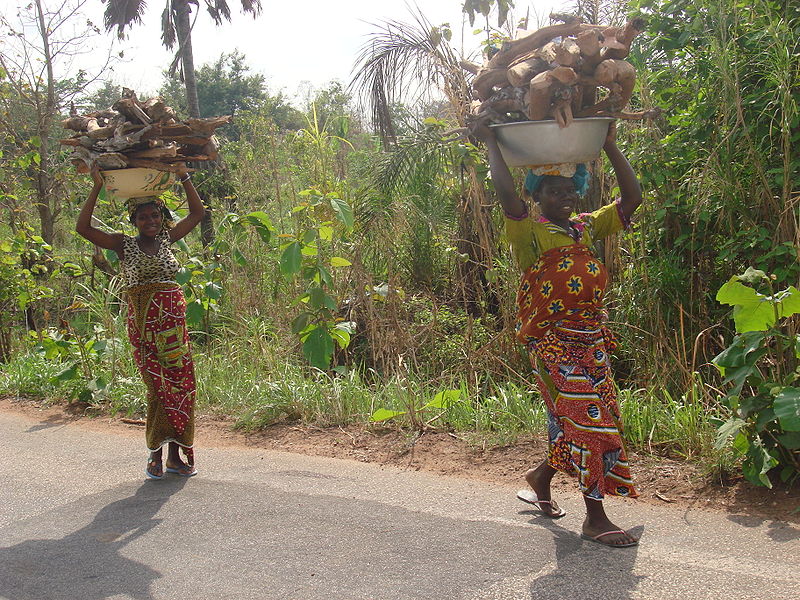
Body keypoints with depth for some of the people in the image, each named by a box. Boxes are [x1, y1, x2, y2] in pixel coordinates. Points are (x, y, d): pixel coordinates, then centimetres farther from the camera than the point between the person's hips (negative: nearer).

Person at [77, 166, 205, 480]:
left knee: (180, 383, 1)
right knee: (158, 386, -6)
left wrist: (184, 178, 11)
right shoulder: (123, 244, 3)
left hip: (174, 317, 4)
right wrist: (97, 187, -9)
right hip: (143, 320, -4)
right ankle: (155, 454, 3)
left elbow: (197, 212, 19)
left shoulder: (167, 238, 12)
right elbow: (83, 227, -7)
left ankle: (175, 453, 8)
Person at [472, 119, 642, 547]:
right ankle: (595, 517, -2)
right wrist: (490, 142, -15)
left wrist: (609, 146, 5)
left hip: (591, 336, 7)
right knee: (586, 419, -10)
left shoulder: (587, 228, 12)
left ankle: (541, 477, 40)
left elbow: (631, 198, 8)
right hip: (551, 339, -7)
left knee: (574, 421, 14)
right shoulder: (530, 232, -6)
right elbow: (506, 194, -23)